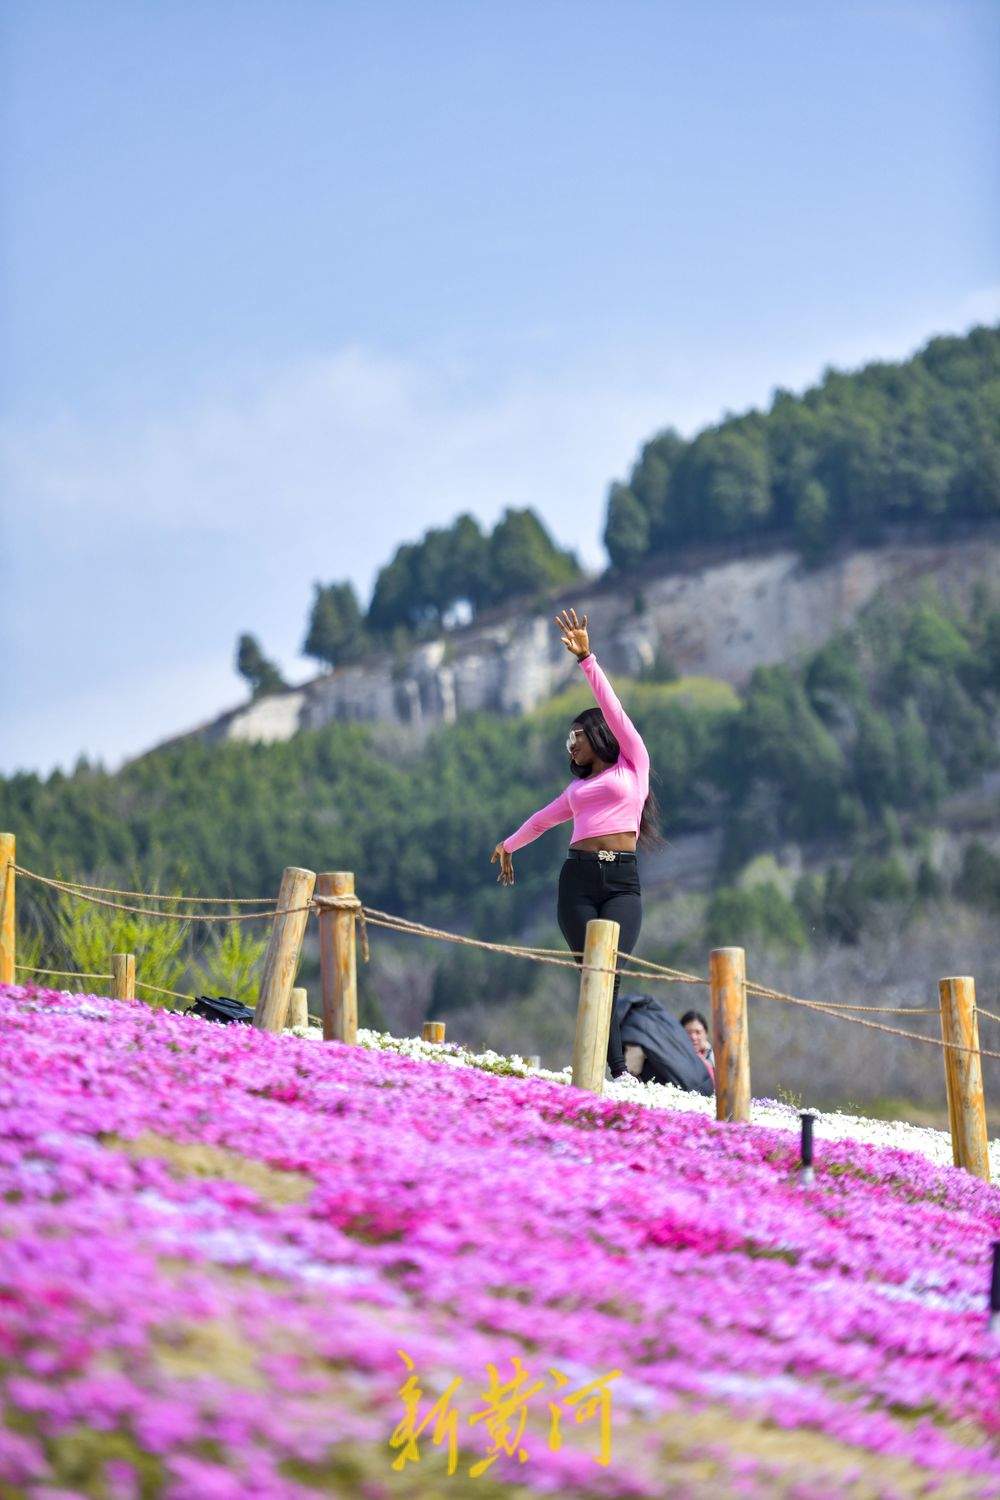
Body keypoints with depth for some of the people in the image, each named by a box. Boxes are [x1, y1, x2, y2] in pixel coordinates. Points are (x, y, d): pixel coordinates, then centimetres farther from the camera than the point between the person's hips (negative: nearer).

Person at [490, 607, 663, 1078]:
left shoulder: (633, 764, 11)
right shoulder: (578, 786, 24)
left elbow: (611, 708, 1)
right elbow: (544, 818, 42)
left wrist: (587, 659, -5)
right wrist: (508, 845, 58)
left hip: (622, 881, -4)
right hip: (578, 878, 4)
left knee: (609, 973, -20)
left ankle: (617, 1073, -23)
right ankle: (616, 1069, -9)